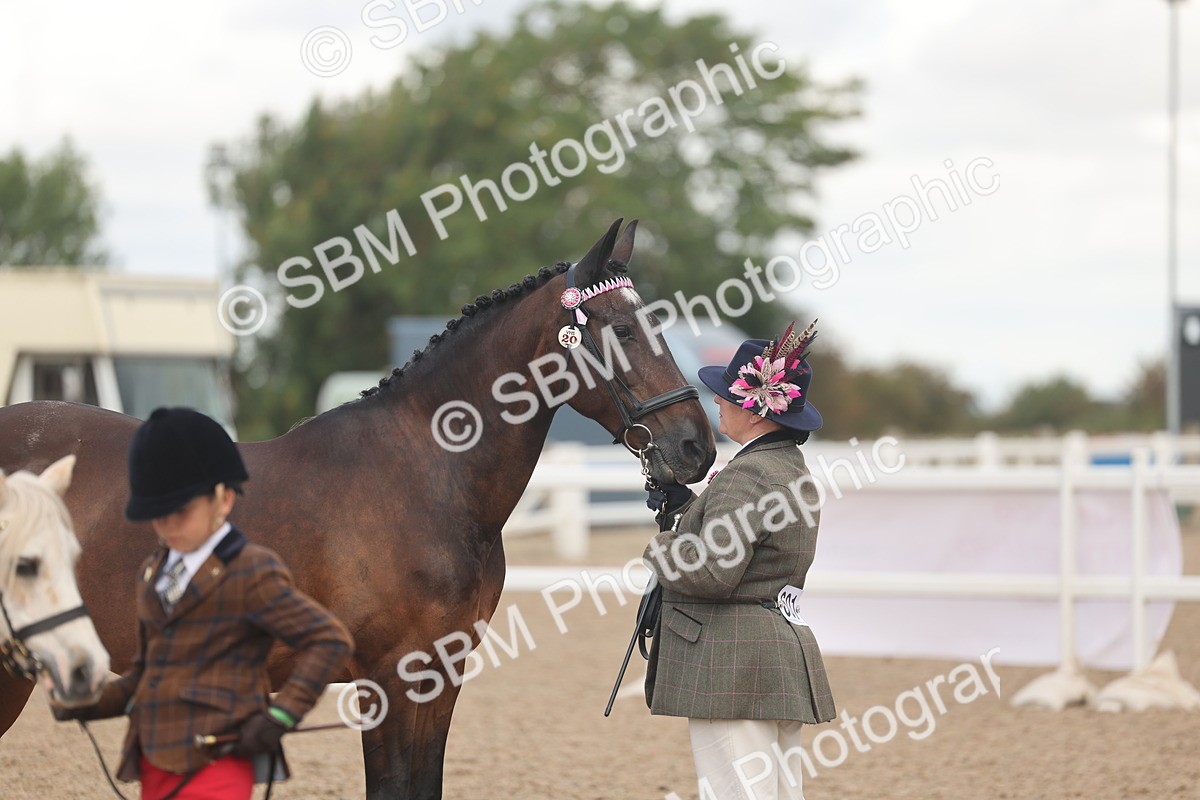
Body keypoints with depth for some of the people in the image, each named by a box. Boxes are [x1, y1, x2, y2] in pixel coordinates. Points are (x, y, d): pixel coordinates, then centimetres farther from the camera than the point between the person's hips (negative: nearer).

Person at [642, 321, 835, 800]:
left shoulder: (746, 475, -16)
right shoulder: (792, 470, 16)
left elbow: (711, 571, -24)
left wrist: (658, 546, -7)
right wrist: (681, 506, 13)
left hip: (733, 664, -11)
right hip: (785, 653, 11)